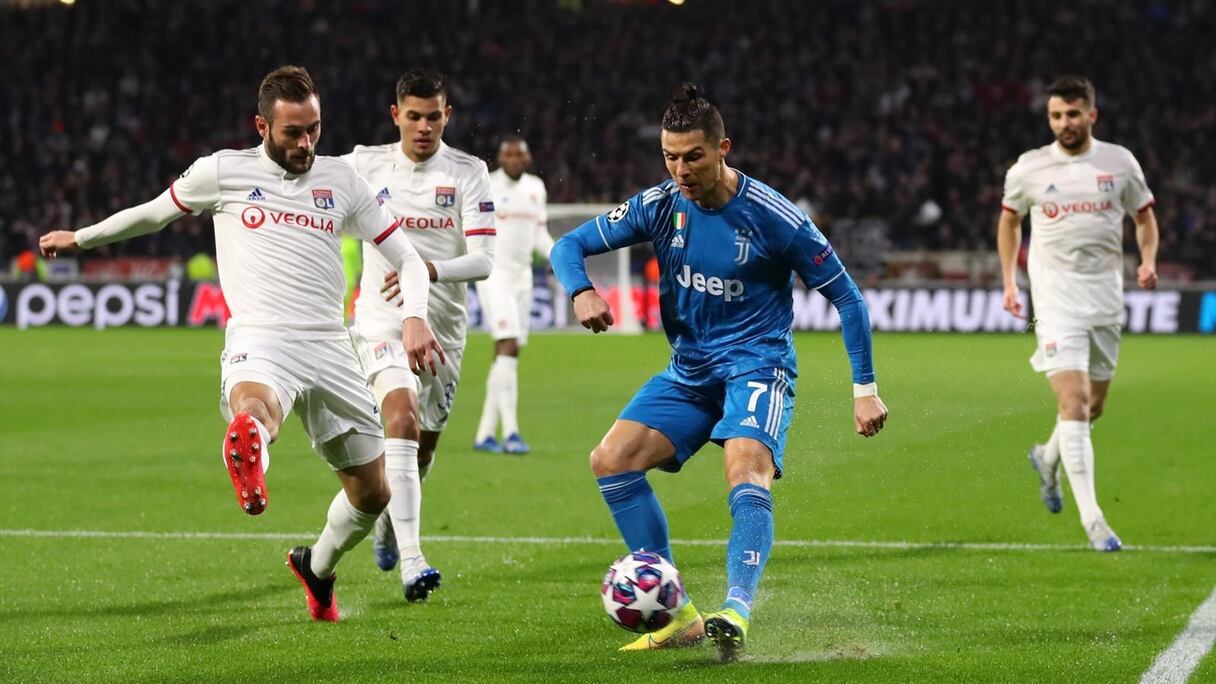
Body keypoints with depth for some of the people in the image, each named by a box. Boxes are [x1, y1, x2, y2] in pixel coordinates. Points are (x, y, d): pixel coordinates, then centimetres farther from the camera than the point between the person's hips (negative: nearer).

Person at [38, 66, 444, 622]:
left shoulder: (340, 180, 14)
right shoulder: (223, 171, 7)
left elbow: (406, 258, 15)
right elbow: (155, 213, 26)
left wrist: (414, 316, -5)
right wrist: (81, 238, 36)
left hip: (330, 348, 4)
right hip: (259, 343, -4)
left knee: (373, 495, 11)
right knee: (253, 413, -42)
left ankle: (317, 568, 39)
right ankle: (249, 460, -78)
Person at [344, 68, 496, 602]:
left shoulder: (468, 173, -4)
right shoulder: (366, 164, -1)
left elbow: (483, 260, -14)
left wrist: (432, 269, -31)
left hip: (444, 324, 2)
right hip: (383, 320, -2)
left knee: (425, 442, 15)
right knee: (402, 418, -25)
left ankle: (390, 521, 48)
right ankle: (410, 562, -34)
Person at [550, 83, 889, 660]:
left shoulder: (772, 217, -14)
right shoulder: (659, 206, -3)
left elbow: (845, 296, -6)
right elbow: (570, 245, 4)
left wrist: (865, 387, -8)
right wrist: (581, 292, -20)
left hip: (756, 364, -5)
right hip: (689, 369, 6)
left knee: (746, 468, -33)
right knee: (610, 461, -11)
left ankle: (737, 613, -46)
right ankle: (677, 613, -7)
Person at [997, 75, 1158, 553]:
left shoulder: (1120, 163, 2)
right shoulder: (1029, 169, -1)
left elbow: (1144, 216, 14)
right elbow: (1009, 220, 15)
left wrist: (1148, 261, -4)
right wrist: (1009, 282, 8)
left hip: (1105, 293, 3)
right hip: (1055, 294, -3)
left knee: (1094, 404, 14)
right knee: (1074, 401, -16)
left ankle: (1048, 457, 47)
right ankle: (1091, 518, -18)